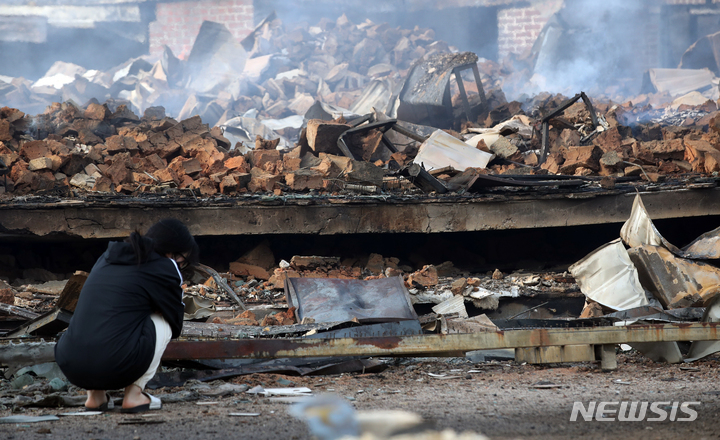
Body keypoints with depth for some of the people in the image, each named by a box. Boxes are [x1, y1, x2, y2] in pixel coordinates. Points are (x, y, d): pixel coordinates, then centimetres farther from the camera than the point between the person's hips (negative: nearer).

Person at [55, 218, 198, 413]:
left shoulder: (107, 258, 23)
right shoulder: (164, 269, 3)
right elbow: (176, 325, 15)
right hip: (115, 368, -6)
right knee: (164, 322, 16)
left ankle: (95, 393, 20)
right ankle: (134, 394, 8)